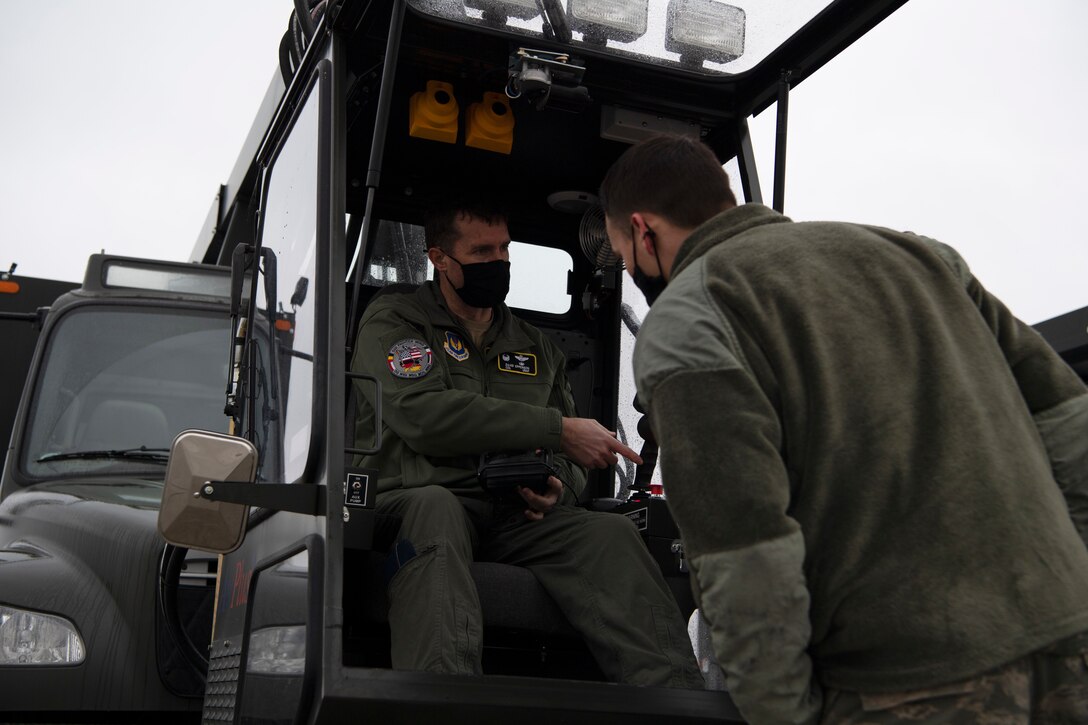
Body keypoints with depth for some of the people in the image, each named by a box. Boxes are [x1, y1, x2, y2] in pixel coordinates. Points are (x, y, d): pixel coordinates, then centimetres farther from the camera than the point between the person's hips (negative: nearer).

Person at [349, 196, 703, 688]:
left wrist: (558, 485, -1)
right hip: (417, 501, -4)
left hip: (516, 519, 4)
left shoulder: (537, 347, 27)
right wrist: (556, 429, -11)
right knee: (434, 508, -39)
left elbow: (571, 460, 28)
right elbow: (422, 414, -11)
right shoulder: (392, 320, 10)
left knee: (611, 532, -25)